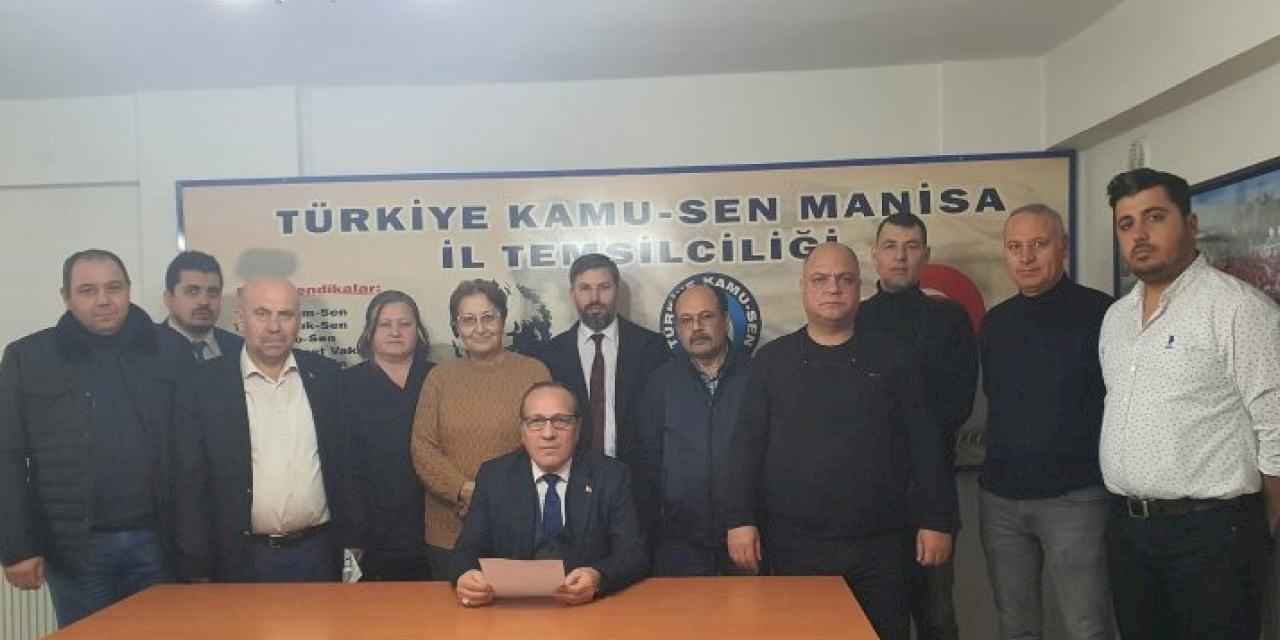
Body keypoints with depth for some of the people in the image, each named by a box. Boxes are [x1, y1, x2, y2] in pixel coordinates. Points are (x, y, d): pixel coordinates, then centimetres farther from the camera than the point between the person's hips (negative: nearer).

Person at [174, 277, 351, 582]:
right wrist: (198, 569, -4)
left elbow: (347, 461, 6)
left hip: (319, 553, 2)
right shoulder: (205, 384, -4)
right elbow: (192, 483, -3)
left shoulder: (326, 375, 2)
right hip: (242, 559, -1)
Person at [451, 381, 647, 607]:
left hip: (588, 607, -1)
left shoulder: (611, 476, 1)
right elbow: (469, 549, 1)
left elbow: (634, 554, -5)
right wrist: (465, 577, -23)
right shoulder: (493, 477, 5)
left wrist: (597, 579, -27)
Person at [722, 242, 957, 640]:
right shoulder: (772, 361, 4)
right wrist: (740, 519, -7)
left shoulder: (890, 360, 6)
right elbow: (747, 446, 1)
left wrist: (936, 520, -1)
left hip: (880, 544, 1)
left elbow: (925, 446, 4)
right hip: (796, 544, 0)